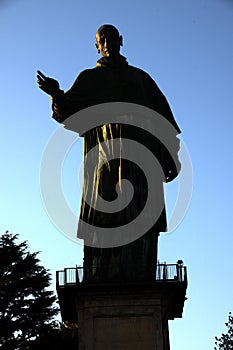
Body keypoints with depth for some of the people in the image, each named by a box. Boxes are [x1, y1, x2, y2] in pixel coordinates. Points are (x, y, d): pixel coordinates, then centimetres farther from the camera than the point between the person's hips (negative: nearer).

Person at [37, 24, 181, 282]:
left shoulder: (141, 77, 29)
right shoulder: (89, 78, 25)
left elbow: (163, 116, 22)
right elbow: (68, 112, 10)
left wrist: (170, 155, 10)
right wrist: (56, 94, -13)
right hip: (105, 149, -1)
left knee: (141, 216, -13)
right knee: (104, 214, -16)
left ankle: (140, 280, -21)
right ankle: (99, 281, -22)